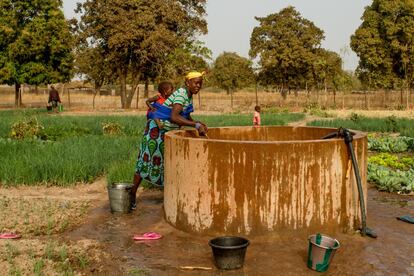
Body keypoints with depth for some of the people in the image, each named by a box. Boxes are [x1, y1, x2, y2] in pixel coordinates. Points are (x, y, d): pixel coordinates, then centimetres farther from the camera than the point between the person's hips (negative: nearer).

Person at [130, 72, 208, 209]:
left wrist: (199, 123, -8)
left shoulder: (189, 96, 4)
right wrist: (196, 125, -40)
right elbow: (174, 117, -38)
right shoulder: (181, 94, -24)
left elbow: (186, 117, 11)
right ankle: (132, 194, 15)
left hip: (169, 131, 9)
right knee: (146, 161, 1)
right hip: (156, 129, -9)